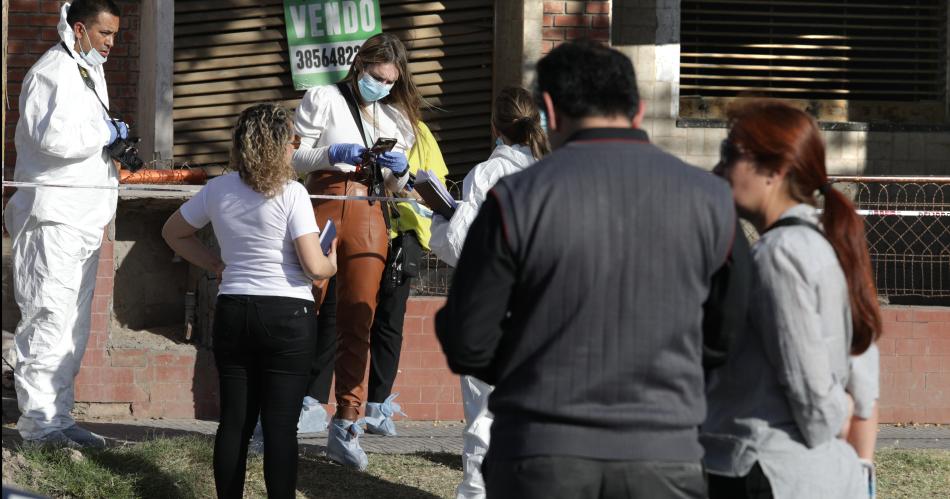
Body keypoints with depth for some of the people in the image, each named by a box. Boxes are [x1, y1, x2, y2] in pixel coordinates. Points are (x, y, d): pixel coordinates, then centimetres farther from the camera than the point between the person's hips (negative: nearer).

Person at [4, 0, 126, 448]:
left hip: (83, 220, 10)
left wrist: (114, 142, 11)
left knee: (74, 326, 11)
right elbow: (55, 138, -26)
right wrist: (106, 133, -13)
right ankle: (38, 419, -7)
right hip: (53, 218, -10)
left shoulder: (90, 73, 20)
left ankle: (58, 417, 15)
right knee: (50, 319, -10)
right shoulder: (53, 73, -13)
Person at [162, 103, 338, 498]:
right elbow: (314, 267, -13)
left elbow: (174, 233, 19)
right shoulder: (291, 193, -11)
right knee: (281, 424, -4)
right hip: (288, 317, -4)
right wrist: (333, 263, 8)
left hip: (232, 313, 4)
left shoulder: (218, 190, 5)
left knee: (235, 420, 10)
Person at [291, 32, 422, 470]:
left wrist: (401, 167, -1)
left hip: (370, 215, 4)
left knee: (358, 320, -1)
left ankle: (346, 426, -2)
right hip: (325, 201, -4)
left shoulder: (394, 116, 21)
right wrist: (333, 153, -17)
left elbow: (405, 179, 22)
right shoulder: (324, 99, 7)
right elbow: (294, 157, 0)